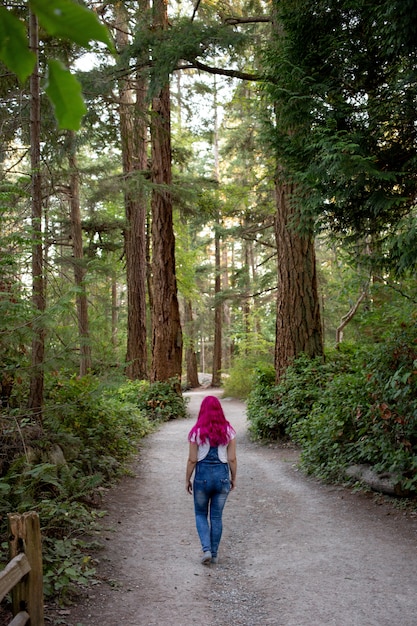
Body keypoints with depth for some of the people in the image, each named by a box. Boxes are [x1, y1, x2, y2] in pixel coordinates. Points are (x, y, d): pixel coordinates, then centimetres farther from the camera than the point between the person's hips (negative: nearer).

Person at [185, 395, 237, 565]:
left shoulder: (197, 431, -9)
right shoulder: (228, 430, -4)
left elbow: (192, 460, -7)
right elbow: (232, 459, -2)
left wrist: (187, 480, 5)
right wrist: (234, 478, 11)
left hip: (202, 475, -2)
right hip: (222, 474, 2)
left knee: (201, 514, 16)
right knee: (216, 516, 13)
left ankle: (206, 549, 1)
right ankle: (214, 554, 20)